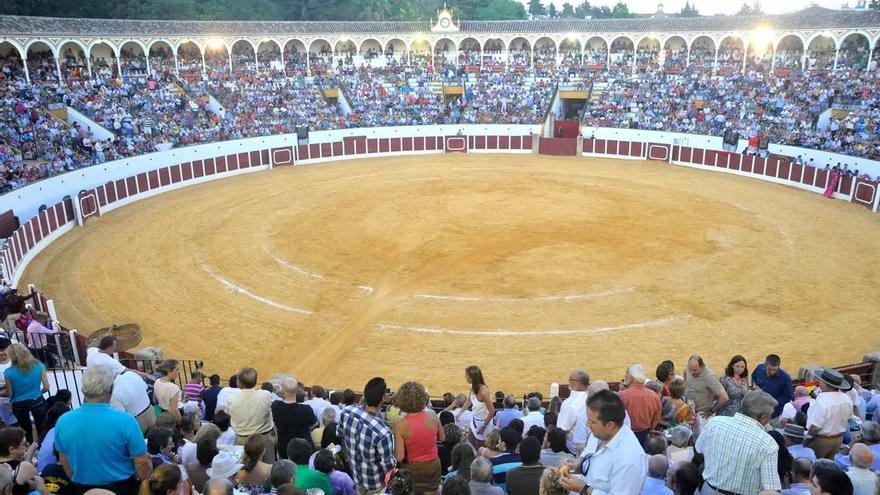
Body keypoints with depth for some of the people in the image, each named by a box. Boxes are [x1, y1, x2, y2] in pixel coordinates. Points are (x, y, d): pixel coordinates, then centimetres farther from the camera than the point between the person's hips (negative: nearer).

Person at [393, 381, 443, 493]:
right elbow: (442, 438, 2)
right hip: (433, 465, 2)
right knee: (432, 491, 25)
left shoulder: (400, 426, -24)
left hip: (413, 469, -2)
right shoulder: (432, 415, -15)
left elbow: (399, 457, -21)